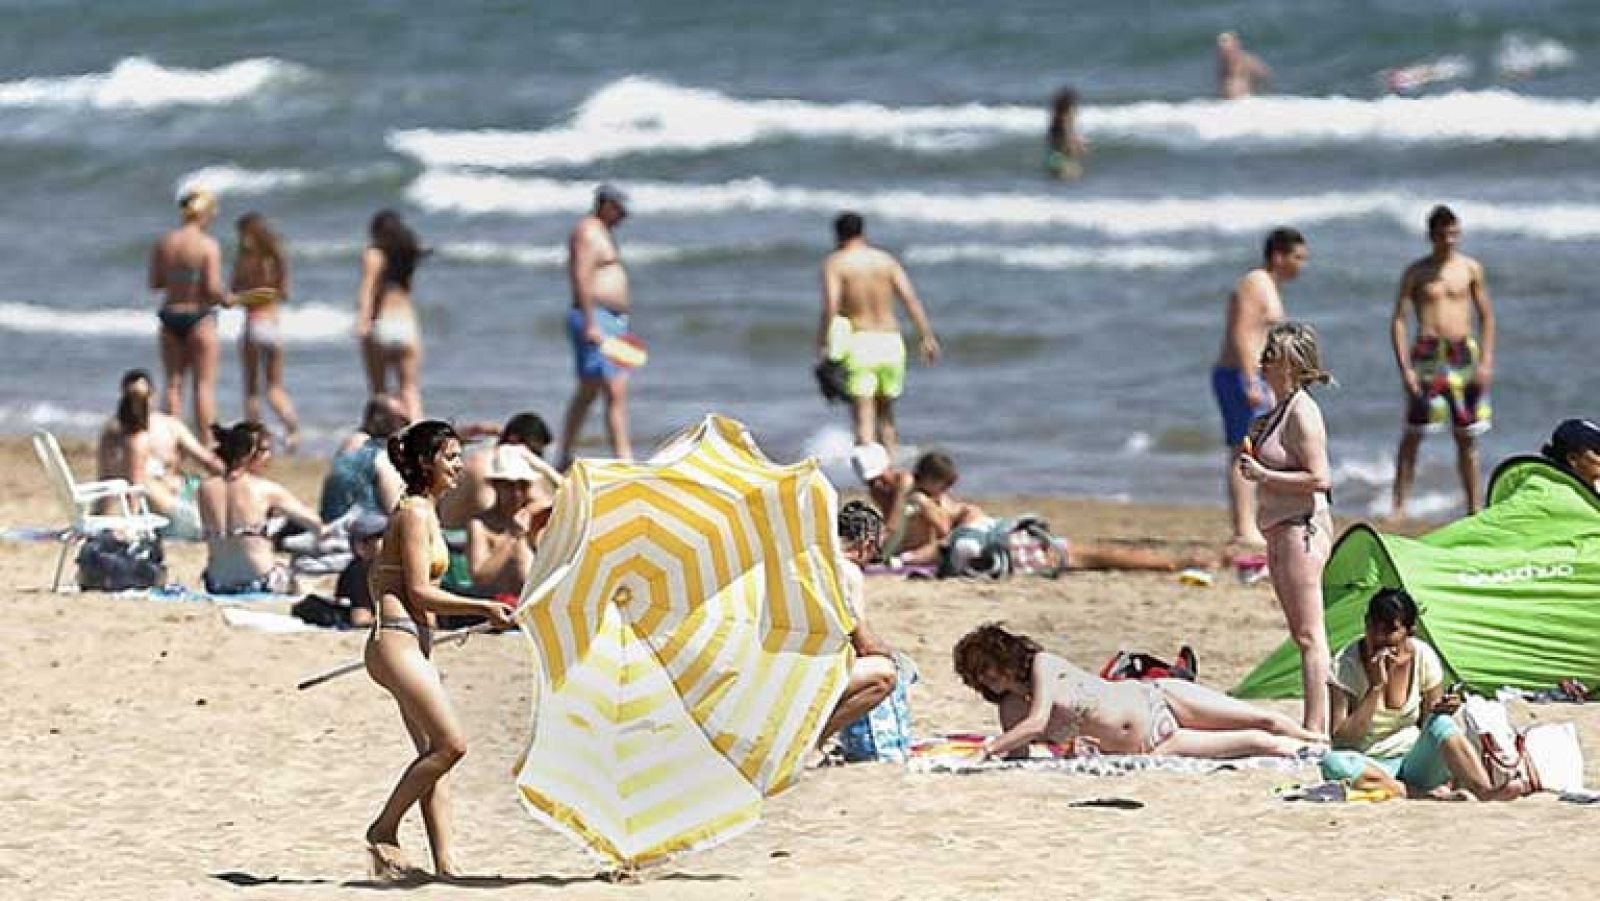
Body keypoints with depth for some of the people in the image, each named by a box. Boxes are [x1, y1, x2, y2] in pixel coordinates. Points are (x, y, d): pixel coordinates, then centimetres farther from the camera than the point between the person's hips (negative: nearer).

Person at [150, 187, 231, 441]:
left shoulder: (163, 244, 2)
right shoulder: (208, 245, -13)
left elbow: (154, 283, 6)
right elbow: (213, 288, -17)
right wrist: (227, 299, 3)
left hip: (170, 316, 4)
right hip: (200, 316, -4)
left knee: (173, 383, 11)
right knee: (204, 384, 1)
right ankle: (207, 443, -1)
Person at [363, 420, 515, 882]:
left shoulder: (422, 510, 18)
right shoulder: (415, 513, -11)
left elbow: (378, 575, 25)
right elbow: (419, 592, -16)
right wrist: (484, 607, -15)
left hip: (413, 644, 10)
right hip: (397, 640, -10)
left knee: (434, 752, 3)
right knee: (450, 743, -14)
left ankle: (445, 861, -2)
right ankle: (383, 832, -5)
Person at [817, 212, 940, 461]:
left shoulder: (835, 263, -1)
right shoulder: (886, 260, 11)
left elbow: (830, 307, -14)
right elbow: (911, 299, 2)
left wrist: (822, 346, -13)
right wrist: (927, 337, 2)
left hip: (858, 340, -4)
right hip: (891, 339, 4)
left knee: (863, 416, -7)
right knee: (885, 412, 19)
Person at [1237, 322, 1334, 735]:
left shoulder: (1302, 412, -15)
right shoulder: (1281, 410, 15)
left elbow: (1318, 478, -22)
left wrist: (1262, 475, -18)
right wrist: (1256, 451, 11)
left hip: (1302, 527, -11)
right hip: (1280, 530, 11)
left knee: (1309, 635, -11)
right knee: (1302, 635, 13)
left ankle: (1316, 727, -12)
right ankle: (1316, 724, 18)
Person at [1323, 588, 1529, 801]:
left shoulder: (1423, 657, -2)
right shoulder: (1346, 663, -10)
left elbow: (1427, 726, 5)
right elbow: (1340, 738, -16)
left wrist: (1440, 710, -19)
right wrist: (1376, 687, -24)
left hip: (1413, 761, 2)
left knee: (1440, 724, -29)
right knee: (1332, 762, -36)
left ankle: (1486, 791, -46)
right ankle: (1425, 794, -39)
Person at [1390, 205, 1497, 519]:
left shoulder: (1471, 269, 7)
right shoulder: (1416, 273, 1)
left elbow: (1487, 316, 10)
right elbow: (1398, 320, -2)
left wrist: (1486, 361, 0)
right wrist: (1405, 369, -10)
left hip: (1464, 353, 2)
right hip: (1428, 353, -2)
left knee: (1467, 437, 7)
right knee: (1413, 434, -4)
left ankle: (1474, 507, 13)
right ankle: (1399, 506, -1)